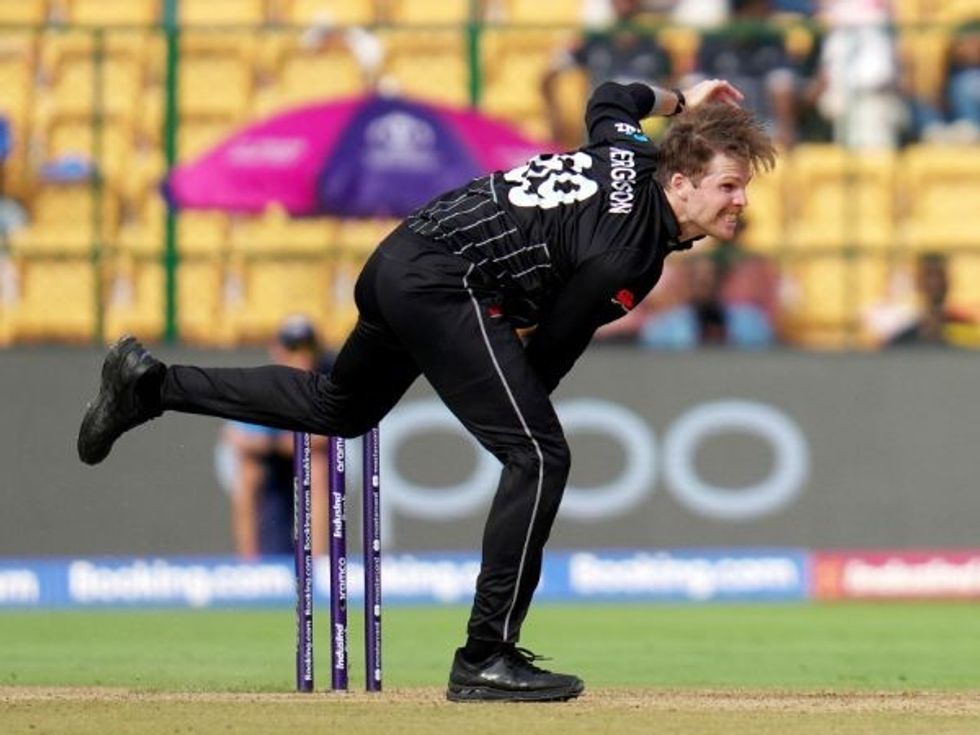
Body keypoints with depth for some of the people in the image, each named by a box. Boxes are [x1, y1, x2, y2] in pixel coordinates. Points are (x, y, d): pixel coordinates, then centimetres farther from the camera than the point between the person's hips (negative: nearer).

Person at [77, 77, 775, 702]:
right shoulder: (630, 256, -18)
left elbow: (608, 99, 30)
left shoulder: (633, 152, 5)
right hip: (445, 285, -10)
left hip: (396, 261, 10)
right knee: (538, 453, -15)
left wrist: (678, 100, 46)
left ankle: (153, 384, 33)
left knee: (340, 406, 32)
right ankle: (487, 657, -15)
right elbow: (547, 358, -10)